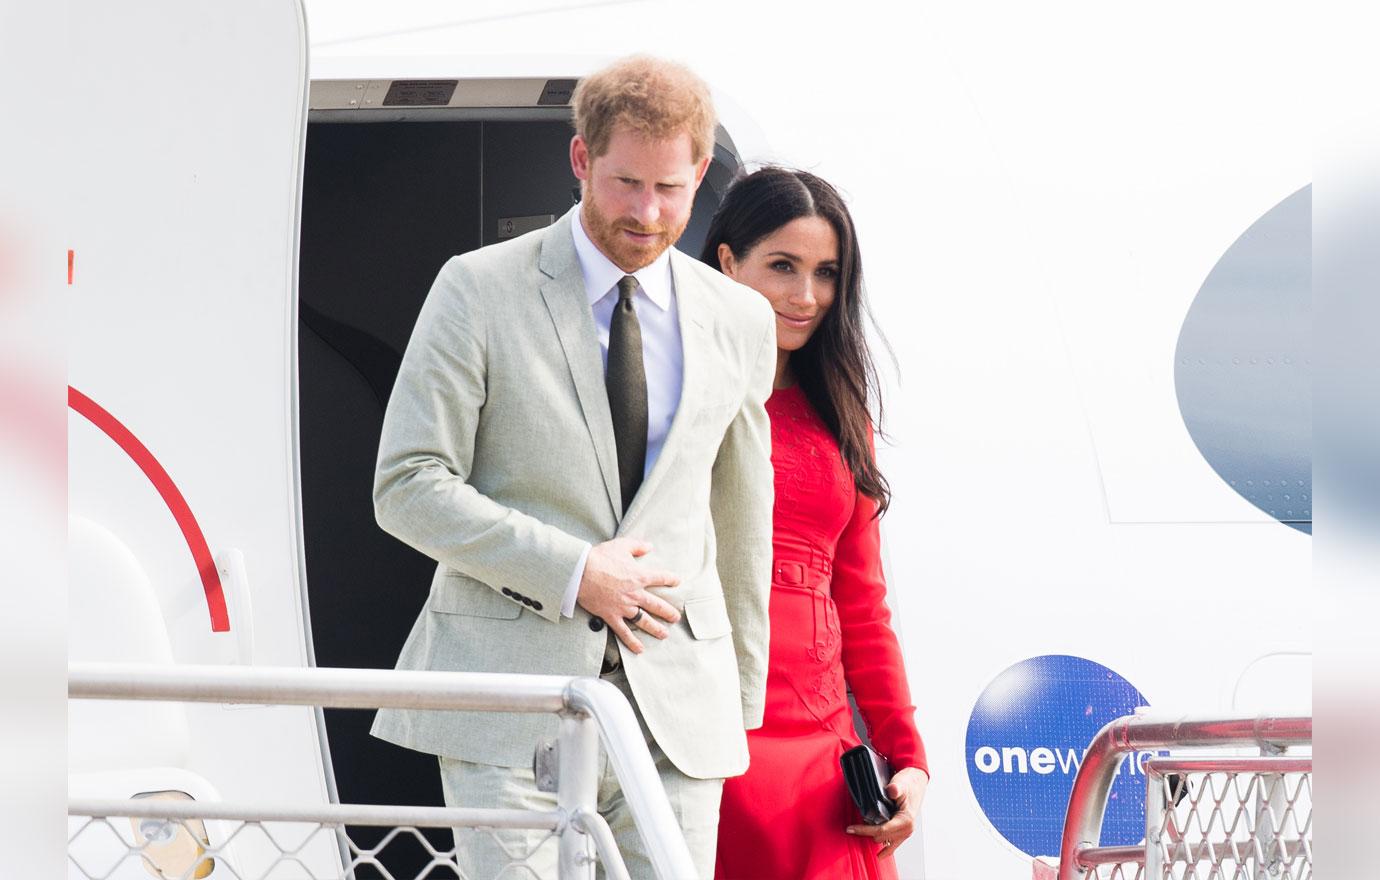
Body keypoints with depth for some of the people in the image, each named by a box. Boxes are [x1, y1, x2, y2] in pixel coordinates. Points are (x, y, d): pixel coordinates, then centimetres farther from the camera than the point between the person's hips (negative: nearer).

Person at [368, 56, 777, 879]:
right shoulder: (479, 290, 0)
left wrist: (744, 702, 20)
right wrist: (572, 573, -13)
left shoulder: (741, 322, 11)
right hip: (511, 701, -3)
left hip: (678, 713, 3)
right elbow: (408, 486, -5)